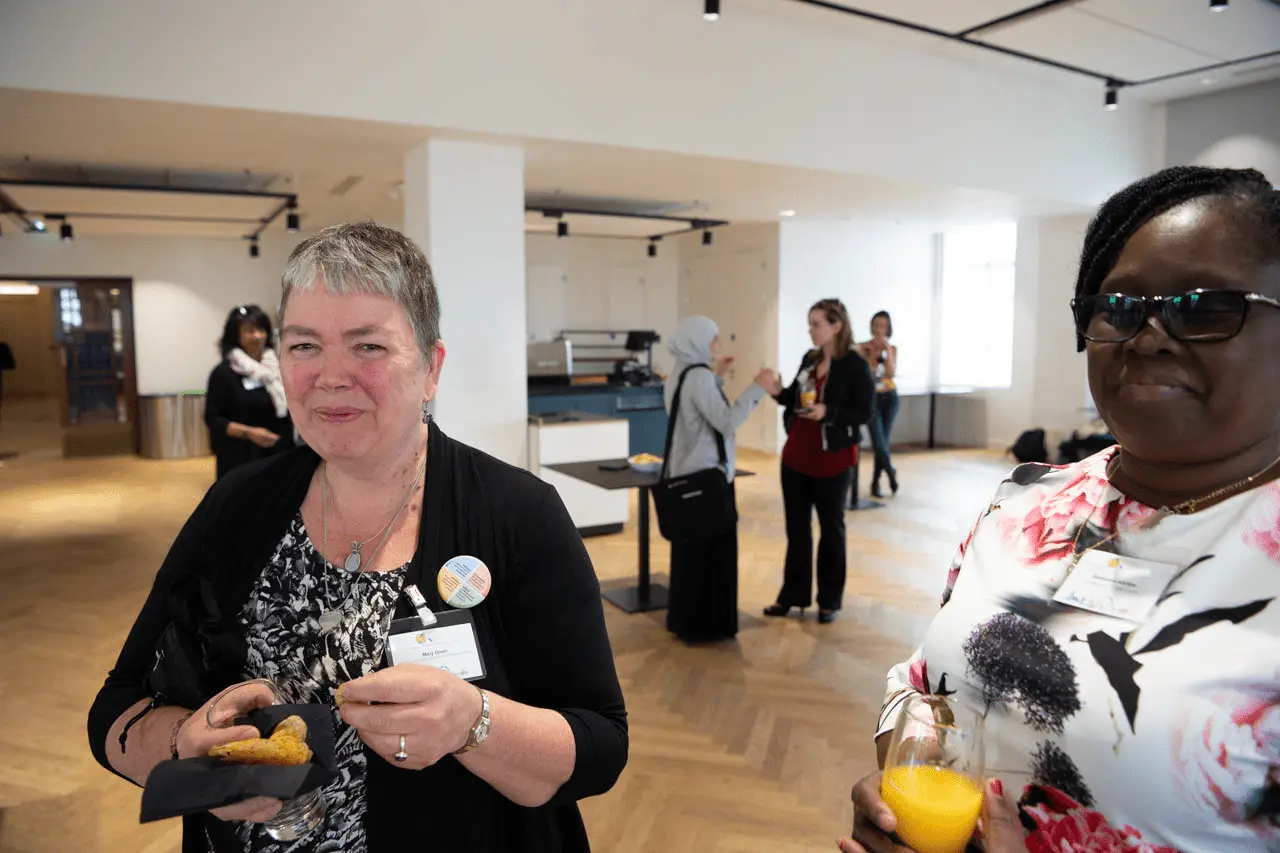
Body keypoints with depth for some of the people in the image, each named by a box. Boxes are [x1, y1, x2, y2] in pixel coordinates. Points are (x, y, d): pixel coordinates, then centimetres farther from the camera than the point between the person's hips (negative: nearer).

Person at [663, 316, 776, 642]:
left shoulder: (680, 374, 10)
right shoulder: (698, 375, -18)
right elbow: (726, 422, -22)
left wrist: (717, 377, 17)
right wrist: (757, 388, -17)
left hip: (687, 473, 9)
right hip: (707, 475, -9)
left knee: (691, 548, 15)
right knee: (711, 549, 0)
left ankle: (685, 619, 24)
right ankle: (705, 624, 9)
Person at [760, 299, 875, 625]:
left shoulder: (855, 366, -12)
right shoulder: (809, 359, 7)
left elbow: (864, 413, -13)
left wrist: (828, 412, -26)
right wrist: (779, 392, -6)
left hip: (832, 459, -6)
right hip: (796, 455, 6)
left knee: (831, 527, 9)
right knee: (796, 526, 12)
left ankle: (829, 600, 21)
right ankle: (793, 595, 23)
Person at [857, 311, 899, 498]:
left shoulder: (892, 349, 5)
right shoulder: (863, 347, -3)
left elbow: (891, 373, -10)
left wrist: (887, 350, -16)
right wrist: (872, 355, -19)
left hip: (890, 397, 3)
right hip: (871, 397, -2)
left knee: (884, 441, 3)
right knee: (878, 441, -13)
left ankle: (875, 483, 12)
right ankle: (891, 472, 10)